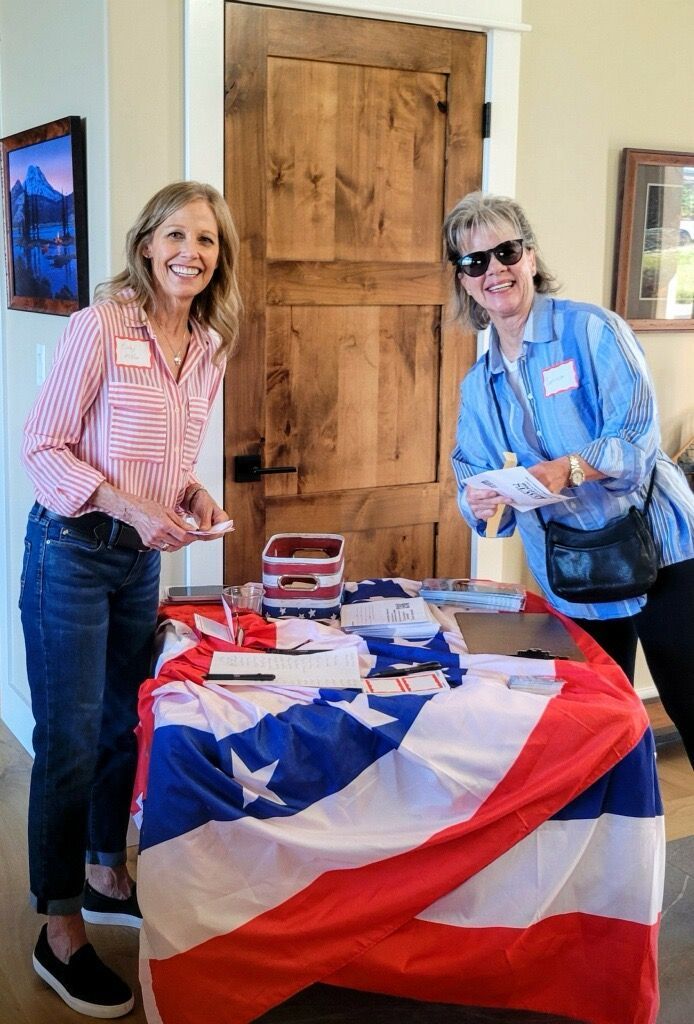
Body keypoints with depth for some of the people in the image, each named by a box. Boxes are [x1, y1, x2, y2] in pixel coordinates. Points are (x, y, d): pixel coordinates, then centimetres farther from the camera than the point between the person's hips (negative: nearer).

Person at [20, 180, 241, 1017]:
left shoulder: (209, 348, 6)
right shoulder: (99, 327, -14)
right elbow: (42, 448, -14)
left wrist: (193, 494, -3)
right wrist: (131, 506, -24)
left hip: (143, 557, 7)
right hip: (72, 549, -7)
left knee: (126, 723, 18)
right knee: (70, 740, 0)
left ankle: (106, 876, 38)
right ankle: (60, 932, 15)